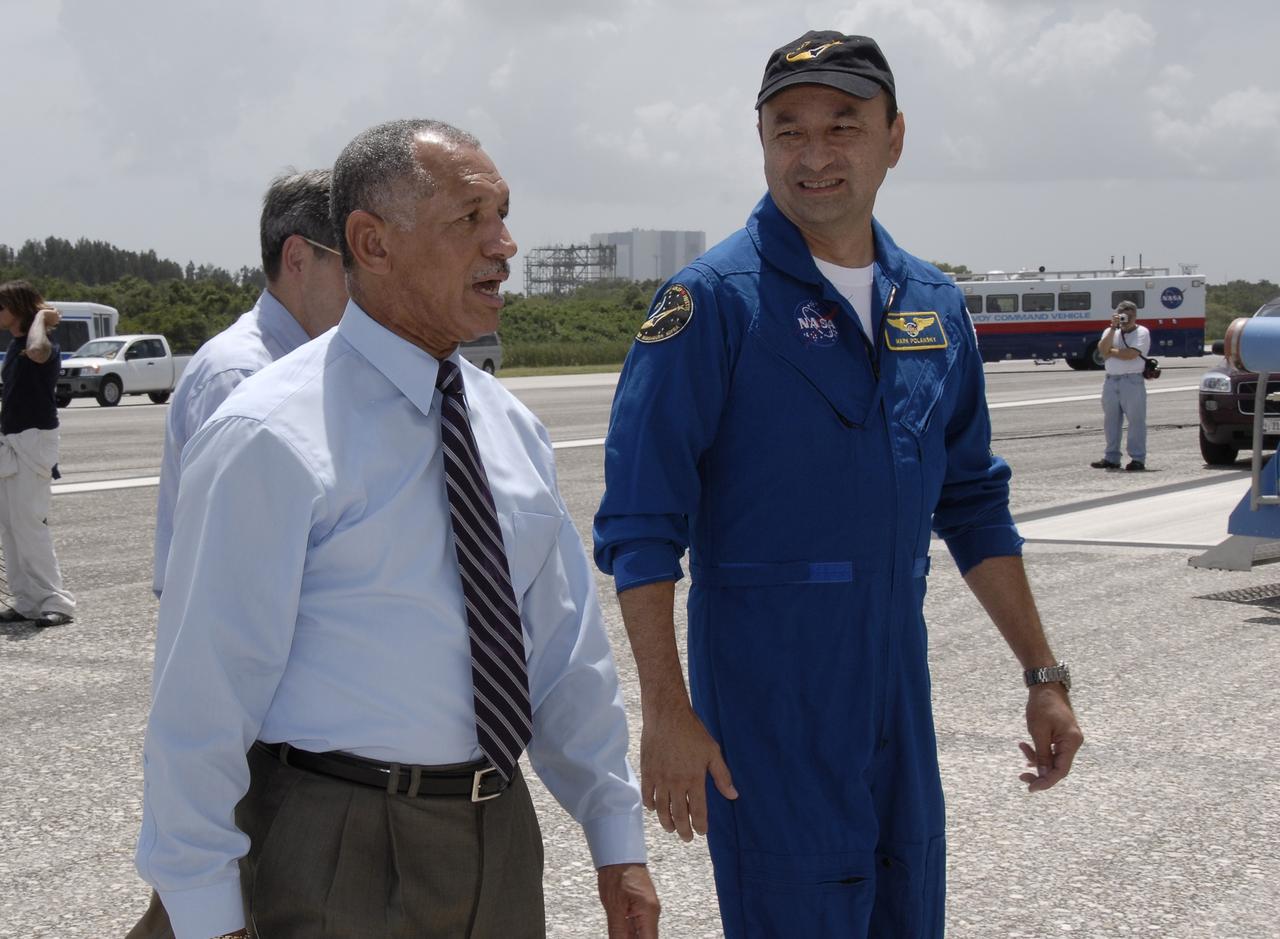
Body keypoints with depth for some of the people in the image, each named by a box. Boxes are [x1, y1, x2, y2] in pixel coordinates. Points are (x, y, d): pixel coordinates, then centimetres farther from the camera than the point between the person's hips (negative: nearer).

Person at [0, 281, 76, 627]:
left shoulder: (45, 343, -14)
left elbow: (37, 350, -40)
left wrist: (41, 318, -23)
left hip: (34, 440, -9)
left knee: (28, 521, -11)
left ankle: (56, 602, -7)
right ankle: (28, 602, 15)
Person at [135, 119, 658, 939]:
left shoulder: (511, 428, 8)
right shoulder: (272, 439, -15)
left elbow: (567, 645, 12)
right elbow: (204, 694, -15)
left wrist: (616, 838, 13)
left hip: (503, 839, 7)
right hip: (343, 852, -6)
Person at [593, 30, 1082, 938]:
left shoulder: (934, 305, 8)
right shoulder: (713, 301, -10)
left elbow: (974, 506, 16)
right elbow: (640, 524, -13)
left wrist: (1044, 675, 13)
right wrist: (667, 711, -19)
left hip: (899, 691, 6)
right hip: (766, 700, -6)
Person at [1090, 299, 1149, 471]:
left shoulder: (1142, 332, -1)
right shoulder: (1110, 331, 16)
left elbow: (1131, 354, -15)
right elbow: (1102, 349, -3)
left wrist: (1110, 351, -1)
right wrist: (1113, 328, -8)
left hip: (1132, 381, -6)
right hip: (1111, 381, 6)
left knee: (1136, 420, -5)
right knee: (1111, 420, 8)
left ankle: (1138, 459, -3)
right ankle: (1111, 458, 15)